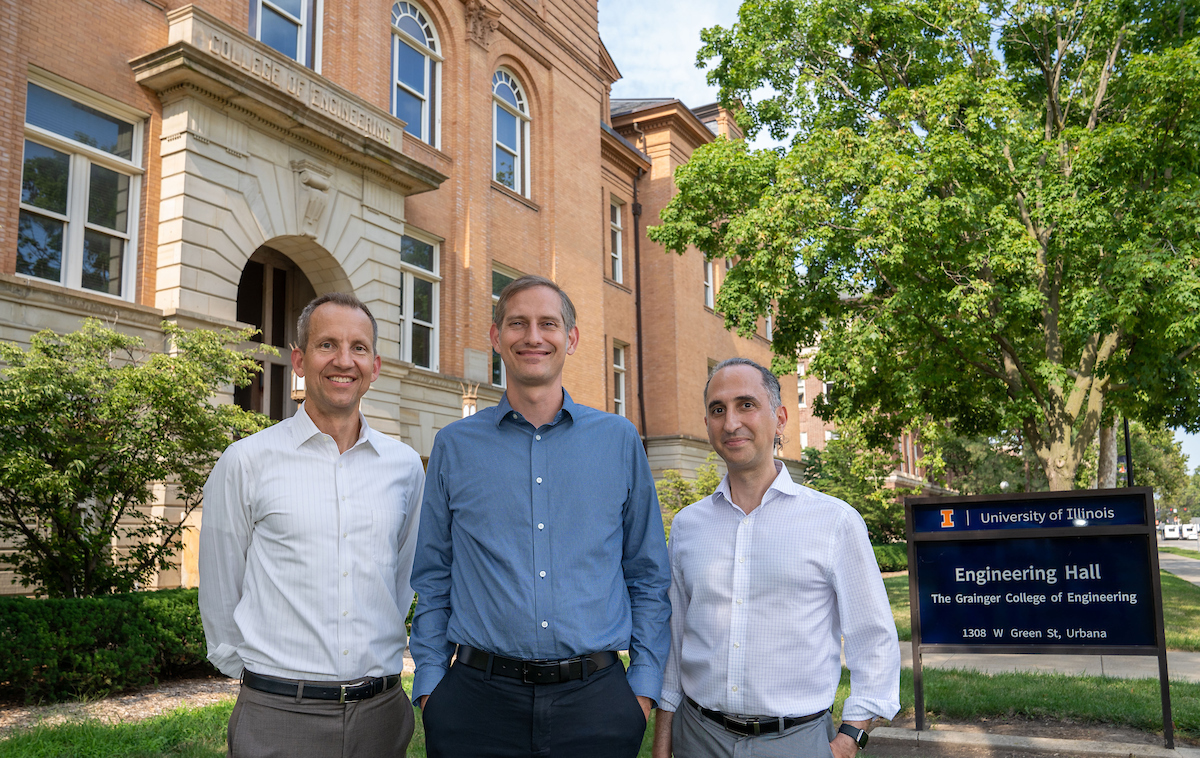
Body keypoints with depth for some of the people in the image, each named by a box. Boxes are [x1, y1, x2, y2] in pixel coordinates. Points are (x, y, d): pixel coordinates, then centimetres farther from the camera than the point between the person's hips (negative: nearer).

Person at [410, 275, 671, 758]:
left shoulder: (619, 441, 4)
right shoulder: (453, 446, 4)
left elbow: (648, 576, 7)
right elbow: (432, 580, 8)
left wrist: (644, 684, 1)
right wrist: (429, 685, 1)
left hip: (595, 699, 0)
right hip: (478, 698, 0)